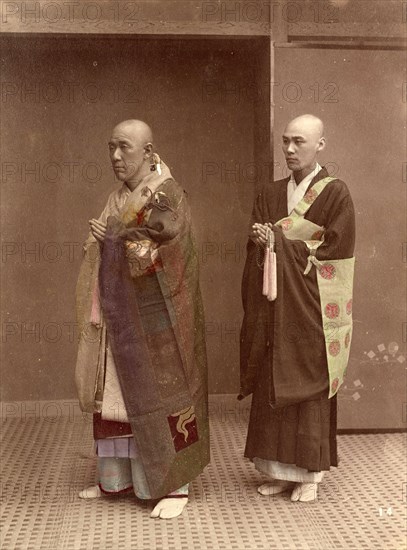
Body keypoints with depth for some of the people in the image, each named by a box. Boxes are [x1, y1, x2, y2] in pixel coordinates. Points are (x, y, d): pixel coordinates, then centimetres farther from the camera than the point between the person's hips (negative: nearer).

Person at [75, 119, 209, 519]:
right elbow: (98, 255, 16)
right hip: (119, 315, 8)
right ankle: (118, 477, 24)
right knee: (115, 394, 11)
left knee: (158, 392, -2)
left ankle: (175, 485, 9)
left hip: (152, 318, -7)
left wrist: (113, 237, -9)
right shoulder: (117, 200, 13)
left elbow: (159, 256, -21)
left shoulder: (168, 195, -11)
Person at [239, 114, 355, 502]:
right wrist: (263, 241, -17)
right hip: (273, 310, 5)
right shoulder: (269, 195, 12)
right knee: (271, 388, 5)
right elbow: (257, 247, 6)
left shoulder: (335, 193, -3)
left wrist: (278, 242, -12)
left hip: (311, 310, -4)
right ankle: (279, 469, 17)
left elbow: (334, 250, -12)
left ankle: (309, 473, 14)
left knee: (308, 388, 1)